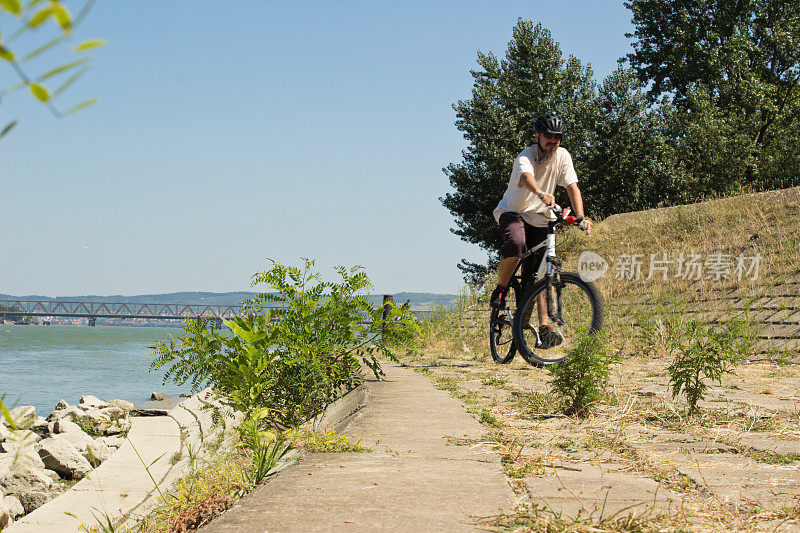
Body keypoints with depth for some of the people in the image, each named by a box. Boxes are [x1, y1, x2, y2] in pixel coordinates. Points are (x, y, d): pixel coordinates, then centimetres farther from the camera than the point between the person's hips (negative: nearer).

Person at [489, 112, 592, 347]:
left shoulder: (562, 156, -6)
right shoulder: (525, 157, -21)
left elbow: (573, 187, -10)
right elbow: (526, 177, -44)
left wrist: (581, 218, -27)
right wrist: (541, 194, -66)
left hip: (540, 218, 4)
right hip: (512, 212, -4)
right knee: (516, 243, -36)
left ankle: (544, 326, -10)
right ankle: (501, 288, -12)